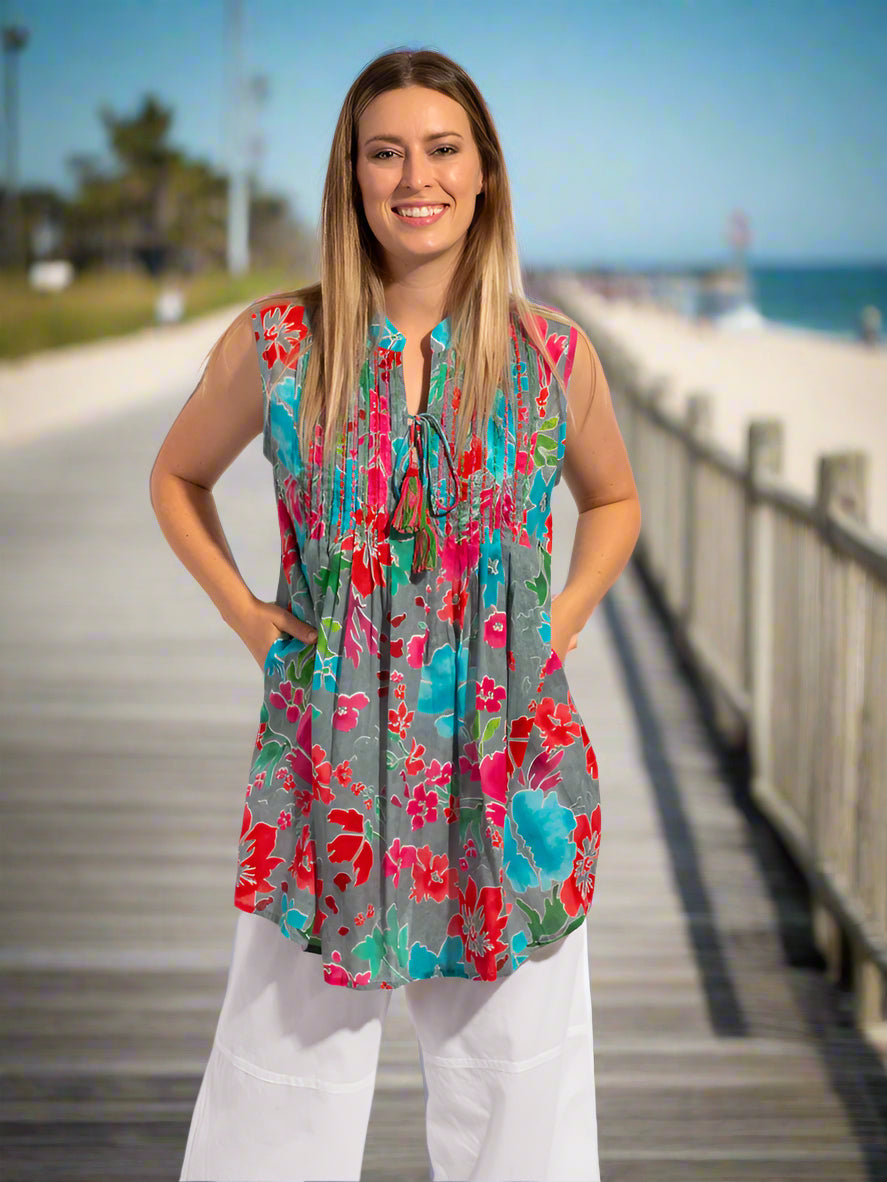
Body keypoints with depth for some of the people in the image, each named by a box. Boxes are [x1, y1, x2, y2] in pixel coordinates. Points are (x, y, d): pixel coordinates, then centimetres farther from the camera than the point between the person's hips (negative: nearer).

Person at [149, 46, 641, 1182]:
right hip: (324, 754, 0)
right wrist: (243, 611, 3)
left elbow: (614, 499, 18)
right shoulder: (274, 345, -3)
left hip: (508, 763, 1)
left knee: (515, 1088, 10)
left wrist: (564, 616, 3)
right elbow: (177, 477, 14)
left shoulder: (552, 355, -2)